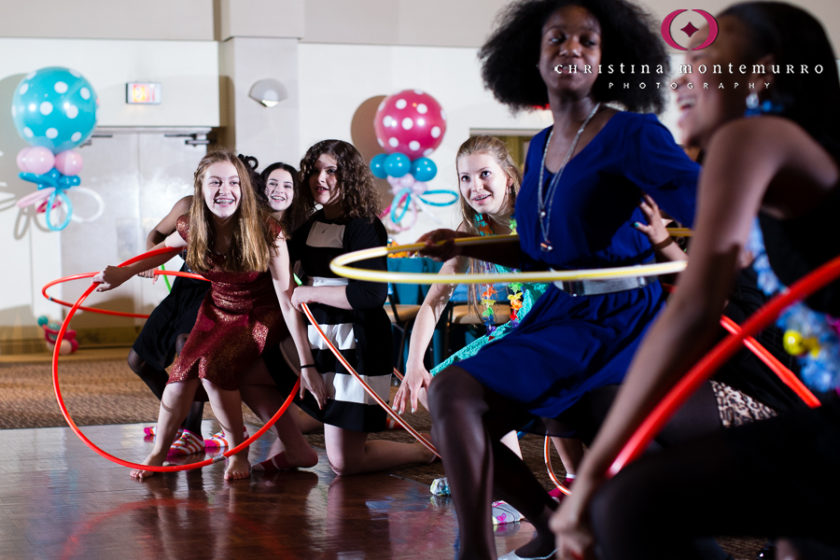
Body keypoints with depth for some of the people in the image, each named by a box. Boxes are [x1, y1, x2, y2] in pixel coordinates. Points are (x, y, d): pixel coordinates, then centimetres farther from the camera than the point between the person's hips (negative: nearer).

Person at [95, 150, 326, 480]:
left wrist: (307, 364, -28)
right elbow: (163, 249, 12)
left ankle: (238, 452, -6)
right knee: (184, 370, -13)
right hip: (218, 313, 4)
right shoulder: (192, 230, -15)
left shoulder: (267, 234, -27)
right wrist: (123, 273, 6)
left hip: (260, 317, -4)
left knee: (213, 365, -27)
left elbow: (288, 299, -27)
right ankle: (158, 454, 9)